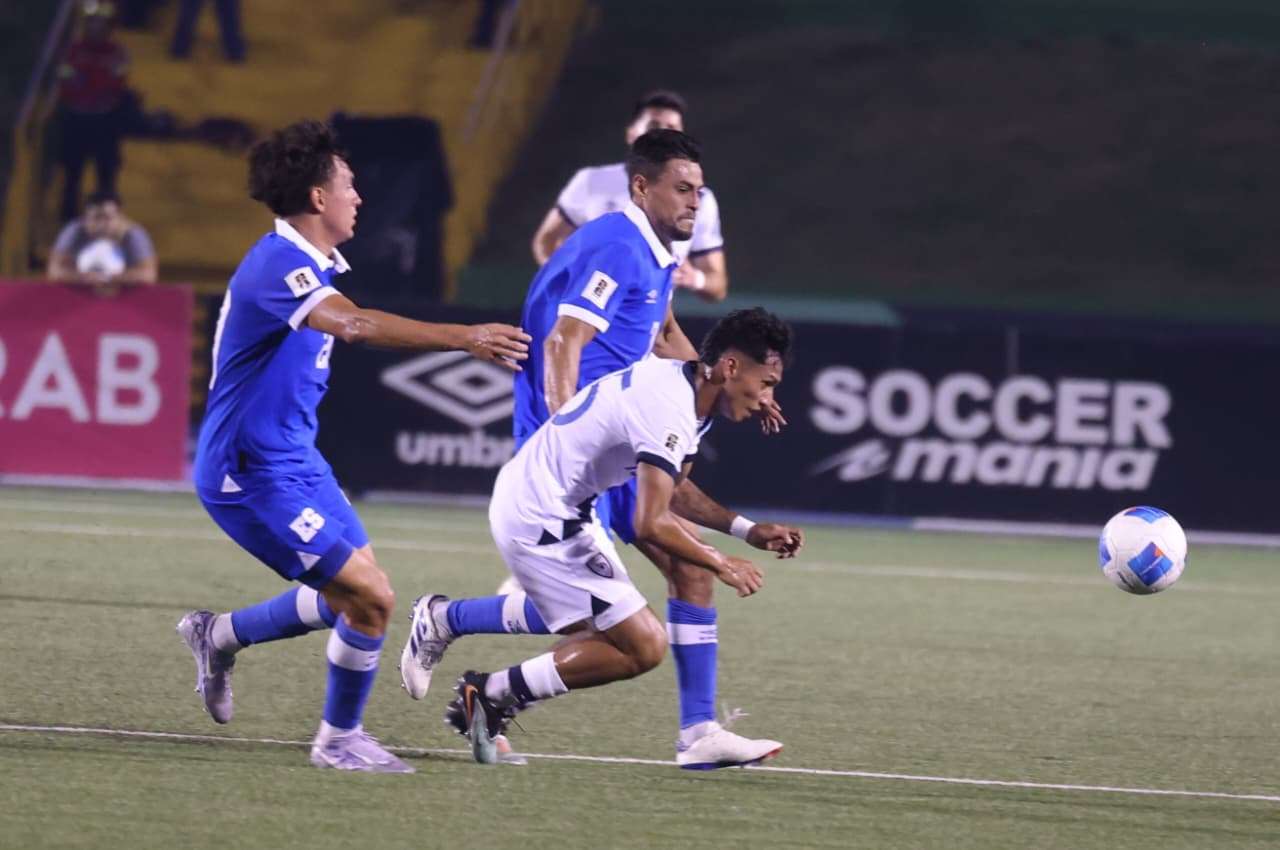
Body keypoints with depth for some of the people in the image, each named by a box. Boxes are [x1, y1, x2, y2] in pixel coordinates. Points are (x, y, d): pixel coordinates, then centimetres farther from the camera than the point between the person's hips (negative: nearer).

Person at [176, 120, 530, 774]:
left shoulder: (309, 262, 10)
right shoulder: (279, 263, -23)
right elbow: (355, 326, -41)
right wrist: (464, 338, -49)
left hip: (294, 459, 10)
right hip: (252, 473, -10)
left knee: (352, 594, 16)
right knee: (370, 597, -12)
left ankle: (219, 636, 32)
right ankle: (339, 741, 6)